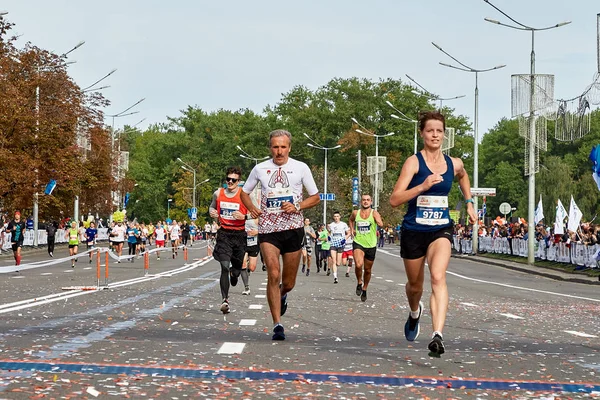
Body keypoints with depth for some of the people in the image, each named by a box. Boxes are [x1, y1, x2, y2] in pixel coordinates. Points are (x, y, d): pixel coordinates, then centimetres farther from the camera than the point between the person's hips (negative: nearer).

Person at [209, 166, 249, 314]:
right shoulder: (218, 193, 5)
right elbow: (212, 207, 23)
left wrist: (244, 217, -19)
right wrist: (212, 212, 0)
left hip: (239, 234, 0)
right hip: (224, 234, 0)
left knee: (237, 267, 10)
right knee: (225, 266, -14)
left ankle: (234, 273, 51)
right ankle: (225, 300, -16)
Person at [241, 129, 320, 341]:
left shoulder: (301, 168, 3)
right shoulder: (260, 169, 5)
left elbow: (315, 197, 9)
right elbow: (244, 192, 18)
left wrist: (297, 206, -10)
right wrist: (252, 208, -3)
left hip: (293, 228, 1)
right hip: (268, 228, 0)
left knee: (288, 282, 8)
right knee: (273, 274, -17)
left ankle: (282, 295, 46)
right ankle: (277, 324, -14)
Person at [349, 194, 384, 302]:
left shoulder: (374, 213, -6)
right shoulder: (355, 213, 3)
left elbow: (381, 224, -24)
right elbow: (351, 220, 26)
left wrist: (378, 222, -46)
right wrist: (352, 229, 9)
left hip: (371, 245, 0)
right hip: (358, 243, 0)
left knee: (367, 270, 11)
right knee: (358, 265, -25)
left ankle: (364, 289, 33)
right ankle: (359, 283, 1)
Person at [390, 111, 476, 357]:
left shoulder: (454, 164, 4)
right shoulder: (414, 162, -9)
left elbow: (463, 177, 31)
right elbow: (394, 200, -17)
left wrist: (469, 203, 22)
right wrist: (423, 186, -28)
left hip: (441, 230, 1)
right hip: (414, 231, -1)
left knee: (438, 276, -25)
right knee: (415, 285, 16)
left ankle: (437, 335, -36)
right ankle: (414, 313, 53)